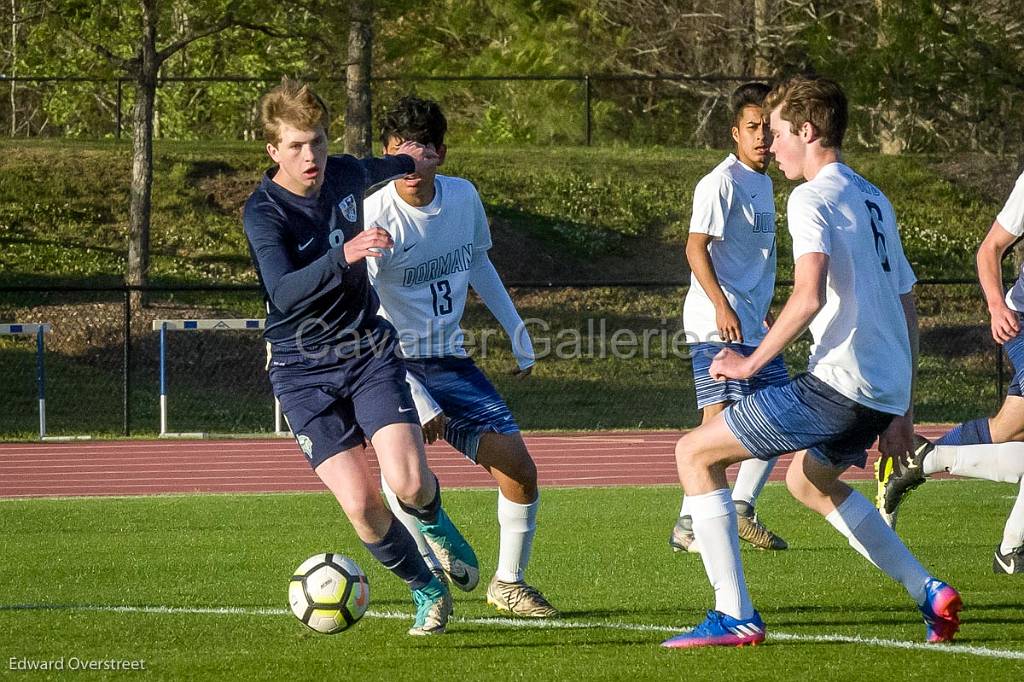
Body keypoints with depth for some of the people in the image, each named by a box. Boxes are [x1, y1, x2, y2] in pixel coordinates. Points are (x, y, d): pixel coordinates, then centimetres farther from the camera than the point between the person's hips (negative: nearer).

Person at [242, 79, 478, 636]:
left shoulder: (344, 174, -1)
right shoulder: (263, 213, -18)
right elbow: (285, 292, -34)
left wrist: (406, 162, 43)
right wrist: (344, 255, -46)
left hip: (368, 351, 3)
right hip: (304, 372, -3)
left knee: (409, 484, -17)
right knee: (360, 504, -13)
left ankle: (432, 520, 22)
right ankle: (427, 592, 14)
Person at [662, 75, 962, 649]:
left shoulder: (813, 198, -8)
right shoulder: (874, 200, 19)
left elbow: (809, 296, -23)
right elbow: (907, 308, 22)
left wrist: (752, 363, -14)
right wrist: (901, 412, 26)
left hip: (839, 383, -9)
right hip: (887, 388, 9)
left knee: (696, 453, 0)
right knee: (809, 479, 35)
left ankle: (736, 617, -7)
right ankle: (929, 593, 24)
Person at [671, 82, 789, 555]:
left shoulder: (763, 182, 16)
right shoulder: (722, 182, -12)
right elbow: (696, 248, -18)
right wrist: (721, 306, -28)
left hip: (753, 325, 9)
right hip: (717, 325, -9)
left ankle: (741, 510, 19)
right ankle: (688, 528, -11)